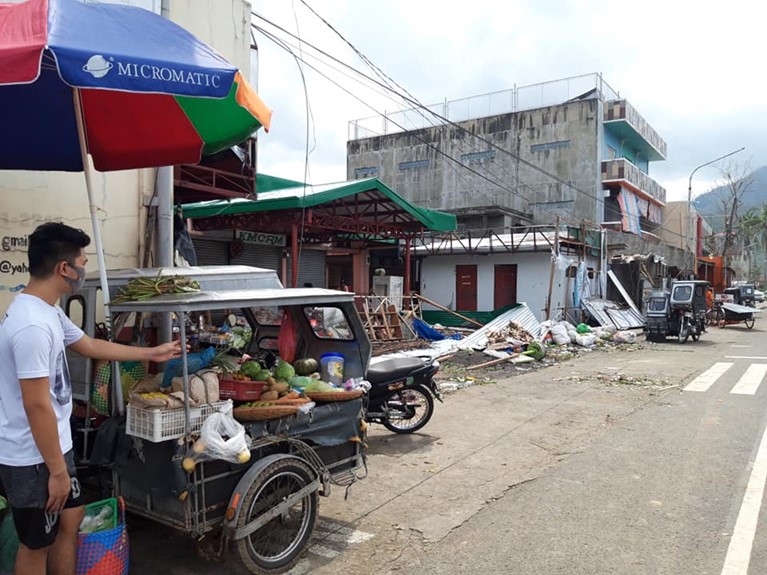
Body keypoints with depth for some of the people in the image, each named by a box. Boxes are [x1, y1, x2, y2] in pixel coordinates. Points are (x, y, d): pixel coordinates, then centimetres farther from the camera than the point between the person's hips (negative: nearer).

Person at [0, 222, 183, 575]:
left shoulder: (46, 311, 5)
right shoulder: (32, 325, -29)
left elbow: (90, 346, 19)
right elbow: (37, 406, -27)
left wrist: (152, 353, 24)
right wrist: (57, 470, -20)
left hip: (53, 444, 9)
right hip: (33, 457, -9)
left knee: (71, 518, 22)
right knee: (38, 544, 10)